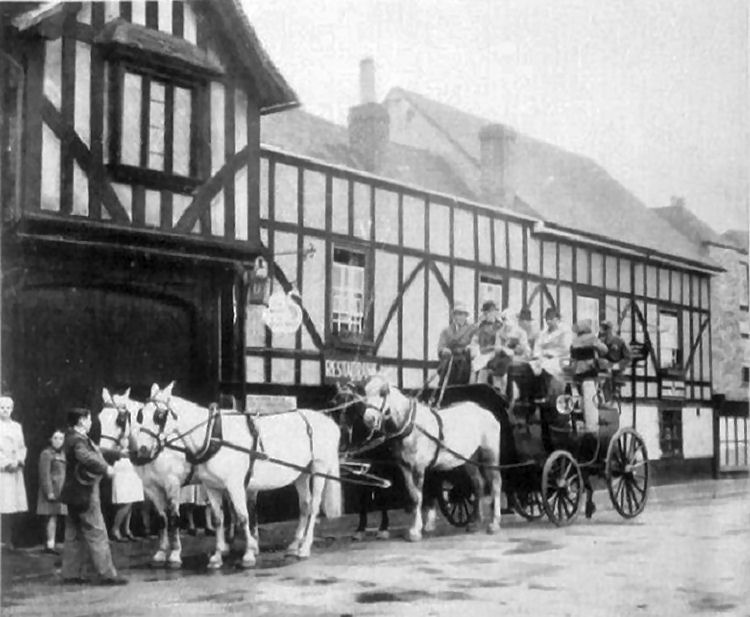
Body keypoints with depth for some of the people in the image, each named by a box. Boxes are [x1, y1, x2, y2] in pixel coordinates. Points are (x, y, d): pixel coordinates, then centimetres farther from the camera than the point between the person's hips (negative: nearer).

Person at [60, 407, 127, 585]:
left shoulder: (74, 437, 12)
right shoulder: (78, 440, -19)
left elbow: (94, 453, 21)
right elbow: (86, 457, -37)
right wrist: (105, 469, -32)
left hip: (75, 493, 10)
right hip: (84, 492, -10)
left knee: (74, 535, 13)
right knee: (96, 534, -6)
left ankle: (71, 573, 18)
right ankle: (106, 574, -3)